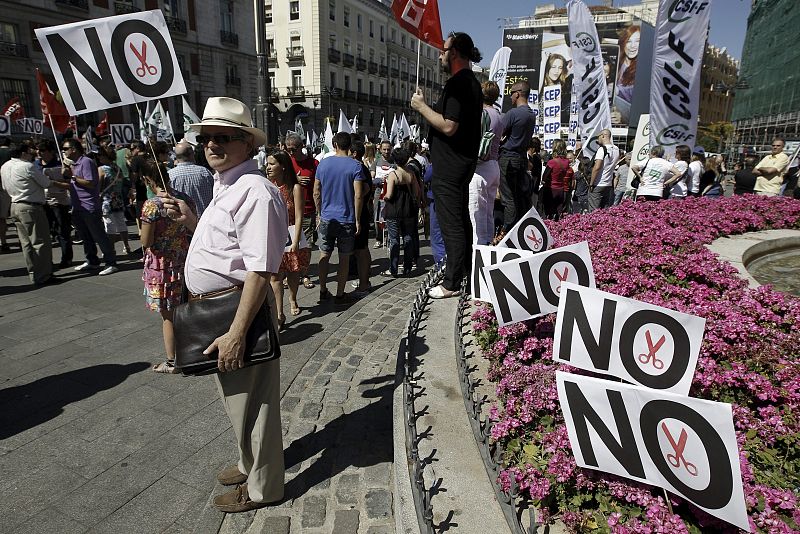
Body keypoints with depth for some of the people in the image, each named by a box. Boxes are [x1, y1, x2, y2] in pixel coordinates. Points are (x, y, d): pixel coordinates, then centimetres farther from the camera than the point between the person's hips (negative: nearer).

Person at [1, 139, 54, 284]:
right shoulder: (28, 166, -15)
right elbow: (46, 183, -7)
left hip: (14, 206, 9)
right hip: (31, 207, -9)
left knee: (26, 243, 12)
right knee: (40, 242, -4)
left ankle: (33, 274, 17)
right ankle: (42, 276, -3)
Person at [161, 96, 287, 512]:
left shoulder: (254, 190, -20)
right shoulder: (224, 187, 13)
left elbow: (259, 270, -26)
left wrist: (237, 332, -28)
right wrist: (190, 220, 9)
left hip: (237, 308, -10)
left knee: (249, 401, 8)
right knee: (236, 396, 25)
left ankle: (261, 487, 31)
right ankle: (250, 465, 48)